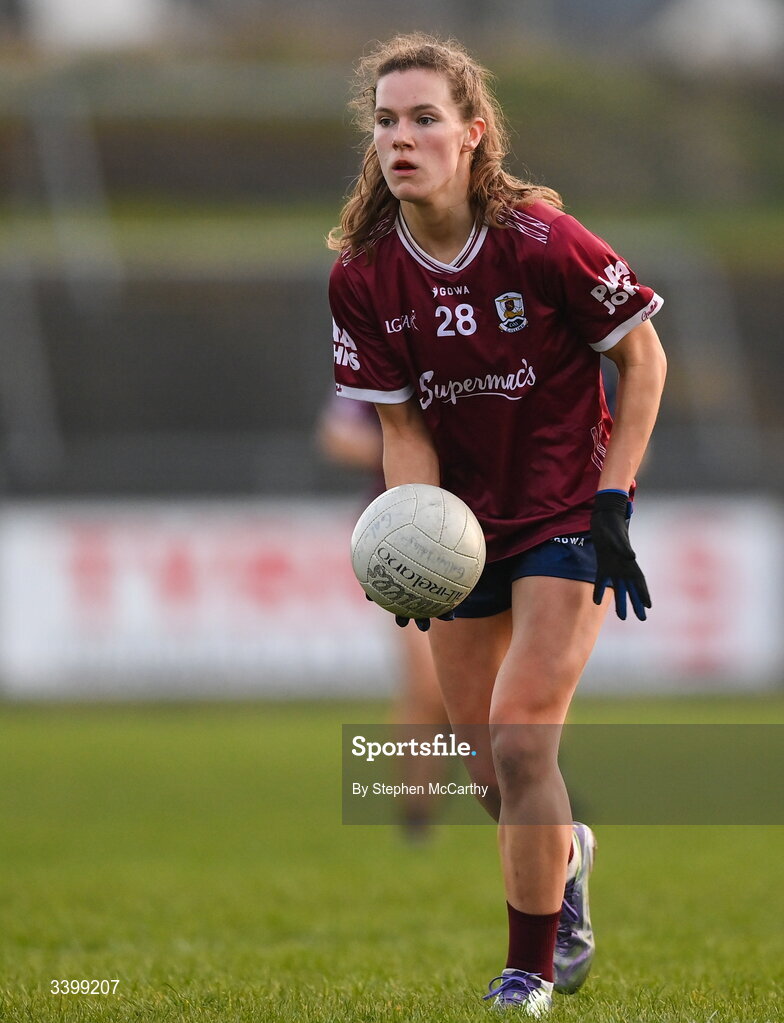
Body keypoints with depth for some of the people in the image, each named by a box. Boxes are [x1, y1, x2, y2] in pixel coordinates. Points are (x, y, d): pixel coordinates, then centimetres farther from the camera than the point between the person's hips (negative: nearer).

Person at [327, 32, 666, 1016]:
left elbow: (643, 358, -8)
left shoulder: (541, 241, -20)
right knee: (486, 765, 11)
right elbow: (403, 426, -5)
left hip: (565, 518, -4)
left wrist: (615, 502, -12)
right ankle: (564, 855, 46)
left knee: (521, 738, -16)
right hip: (464, 522, 4)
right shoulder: (362, 276, -9)